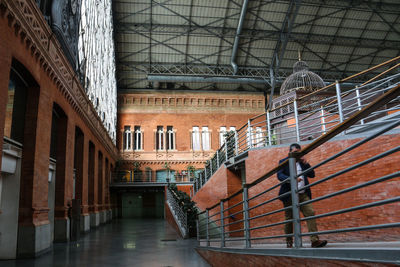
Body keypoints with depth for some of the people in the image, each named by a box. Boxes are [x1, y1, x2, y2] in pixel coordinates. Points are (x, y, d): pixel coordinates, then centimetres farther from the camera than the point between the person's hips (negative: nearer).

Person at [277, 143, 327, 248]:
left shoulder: (302, 162, 17)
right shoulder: (284, 162, 4)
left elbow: (312, 175, 12)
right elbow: (279, 175, -10)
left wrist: (306, 164, -2)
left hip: (303, 194, 3)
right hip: (289, 195, -3)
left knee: (310, 213, -12)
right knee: (289, 218, 4)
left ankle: (315, 240, -13)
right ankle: (289, 242, 18)